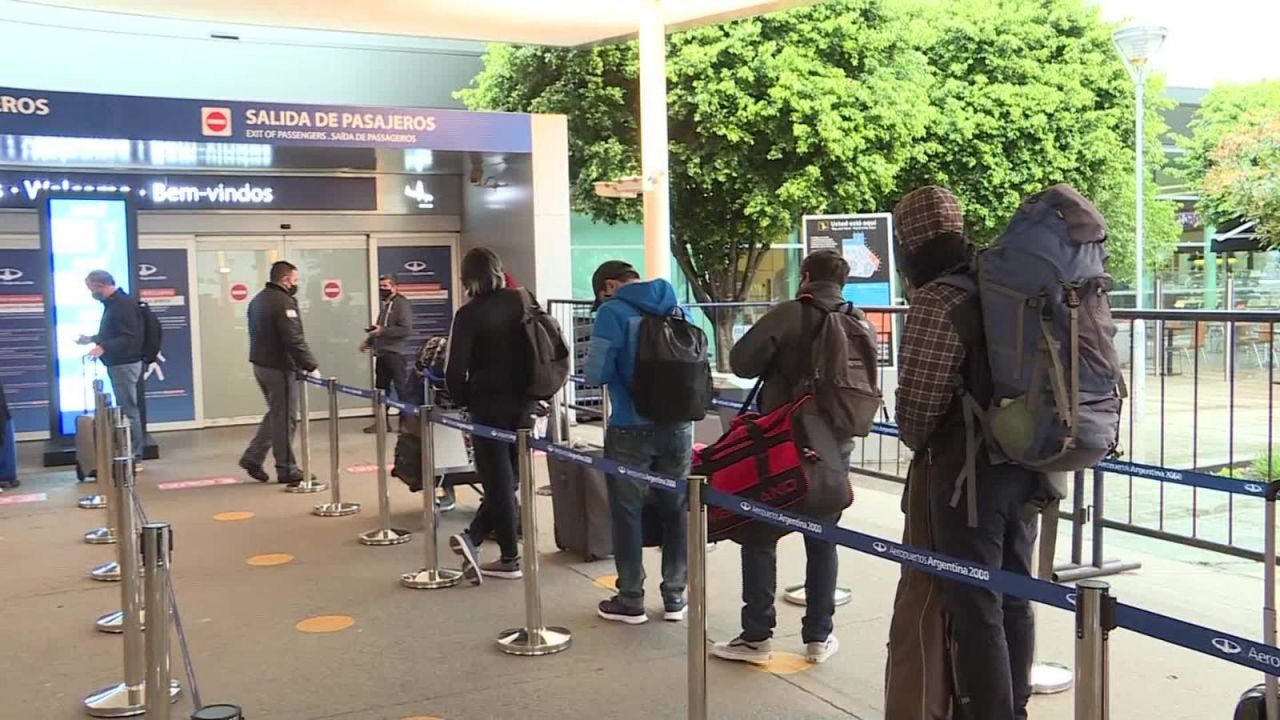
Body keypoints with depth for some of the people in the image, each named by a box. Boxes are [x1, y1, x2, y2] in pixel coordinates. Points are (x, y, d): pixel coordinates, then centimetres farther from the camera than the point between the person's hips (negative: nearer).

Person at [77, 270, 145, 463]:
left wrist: (104, 348, -32)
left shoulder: (124, 304, -17)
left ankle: (134, 458, -4)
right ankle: (129, 454, 20)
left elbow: (130, 338, -25)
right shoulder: (113, 304, 15)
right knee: (125, 409, 14)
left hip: (125, 364, -11)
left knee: (128, 411, -7)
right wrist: (92, 339, 28)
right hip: (118, 364, 11)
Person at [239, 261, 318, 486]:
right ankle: (286, 470, 6)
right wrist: (311, 366, -19)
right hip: (279, 368, -9)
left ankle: (253, 457, 19)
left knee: (276, 413, 20)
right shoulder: (284, 302, -17)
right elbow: (294, 340, -23)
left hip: (260, 364, 9)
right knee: (285, 418, -1)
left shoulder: (258, 299, 14)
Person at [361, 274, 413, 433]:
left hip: (395, 353, -9)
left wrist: (382, 331, -20)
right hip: (381, 353, 9)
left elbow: (406, 329, -19)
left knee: (401, 388, -3)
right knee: (381, 388, 10)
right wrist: (368, 341, 17)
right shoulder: (385, 305, 18)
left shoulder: (401, 304, -9)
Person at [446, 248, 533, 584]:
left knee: (499, 481, 5)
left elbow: (455, 371, -15)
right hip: (523, 403, 4)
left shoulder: (469, 314, -12)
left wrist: (464, 401, 2)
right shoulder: (522, 302, 2)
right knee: (508, 477, 14)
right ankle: (473, 536, 6)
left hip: (489, 406, -4)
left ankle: (510, 559, 8)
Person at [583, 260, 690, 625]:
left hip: (631, 430, -5)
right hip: (678, 427, 5)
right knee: (675, 509, 12)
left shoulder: (612, 312, -9)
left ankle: (631, 600, 13)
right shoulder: (677, 308, 9)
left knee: (627, 513, 7)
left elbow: (595, 374, -11)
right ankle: (675, 597, 19)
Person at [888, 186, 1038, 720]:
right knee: (1012, 597, 17)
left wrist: (919, 443, 7)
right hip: (1024, 466, 8)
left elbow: (917, 401, -13)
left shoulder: (937, 302, -16)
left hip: (968, 470, -8)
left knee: (974, 607, 0)